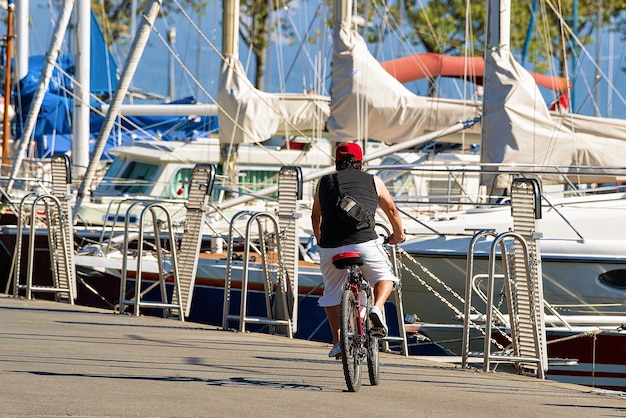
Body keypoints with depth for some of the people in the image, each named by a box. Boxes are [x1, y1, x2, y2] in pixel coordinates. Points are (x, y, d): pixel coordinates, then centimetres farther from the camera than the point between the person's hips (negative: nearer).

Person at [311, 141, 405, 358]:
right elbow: (392, 211, 28)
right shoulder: (373, 181, 15)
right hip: (365, 243, -2)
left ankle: (337, 341, 20)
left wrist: (320, 240, 51)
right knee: (385, 276, 23)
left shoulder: (325, 182, 19)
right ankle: (377, 309, -4)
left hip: (331, 248, 2)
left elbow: (316, 216, 33)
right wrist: (398, 235, 47)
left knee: (332, 293, 23)